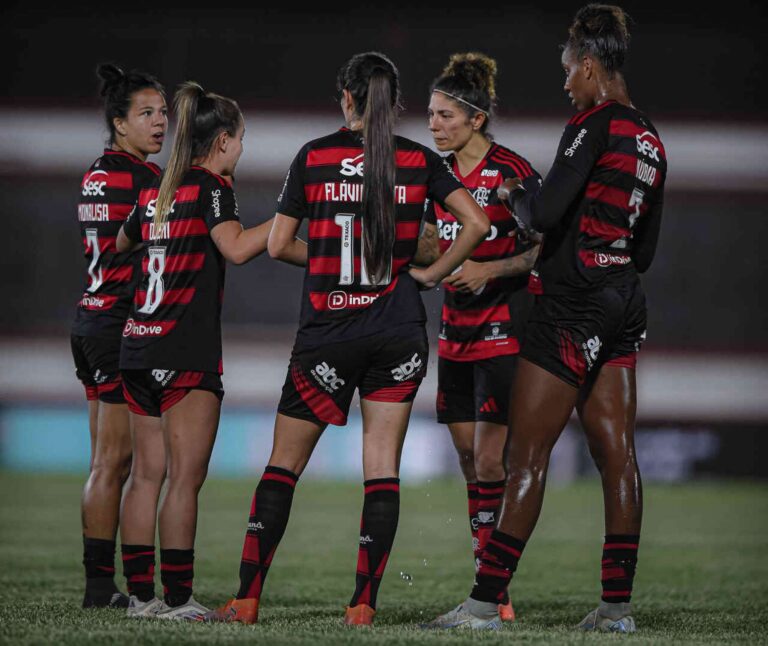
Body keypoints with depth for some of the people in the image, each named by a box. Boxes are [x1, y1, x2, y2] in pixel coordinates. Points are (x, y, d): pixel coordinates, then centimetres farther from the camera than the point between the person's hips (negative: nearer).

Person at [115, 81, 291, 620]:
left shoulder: (156, 192, 15)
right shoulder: (211, 186, -6)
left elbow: (122, 242, 33)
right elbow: (235, 247, -22)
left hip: (139, 348, 8)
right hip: (188, 353, -8)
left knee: (147, 474, 8)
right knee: (185, 478, -6)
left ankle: (141, 594, 8)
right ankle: (177, 599, -7)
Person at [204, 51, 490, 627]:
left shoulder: (314, 157, -1)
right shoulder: (420, 161, 2)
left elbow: (278, 245, 1)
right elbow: (477, 223, -4)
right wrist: (432, 273, 6)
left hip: (327, 336, -1)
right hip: (399, 335, 1)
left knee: (284, 465, 7)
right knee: (383, 467, 3)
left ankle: (248, 600, 4)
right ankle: (364, 606, -1)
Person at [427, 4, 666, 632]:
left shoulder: (593, 125, -13)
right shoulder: (650, 139, 13)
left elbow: (546, 211, -20)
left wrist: (514, 196, 0)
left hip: (573, 307, -8)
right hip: (625, 304, 8)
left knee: (527, 457, -6)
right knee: (616, 454, 6)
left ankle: (486, 602, -6)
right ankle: (617, 605, 6)